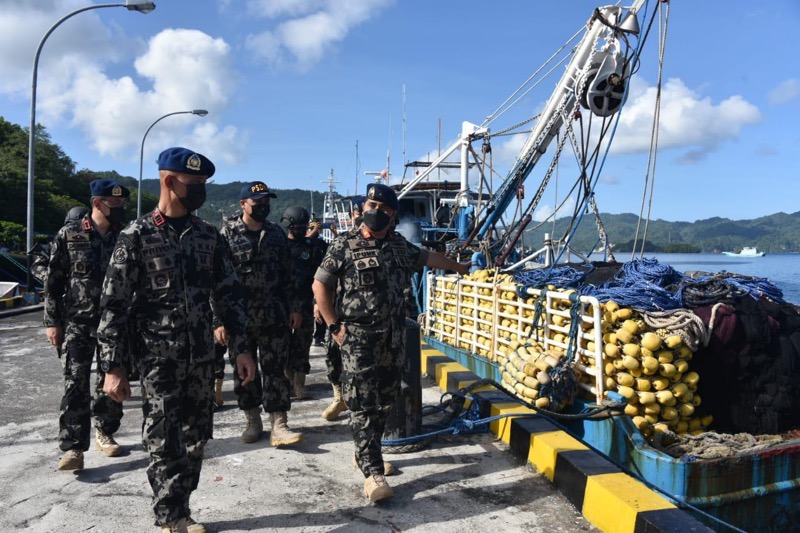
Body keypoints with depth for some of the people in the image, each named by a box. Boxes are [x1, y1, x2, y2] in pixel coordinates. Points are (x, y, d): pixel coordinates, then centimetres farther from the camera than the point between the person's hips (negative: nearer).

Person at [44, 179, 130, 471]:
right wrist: (52, 321, -3)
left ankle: (104, 433, 26)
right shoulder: (69, 234, -3)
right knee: (75, 385, -4)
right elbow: (54, 280, -1)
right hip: (77, 323, -2)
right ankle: (73, 447, 2)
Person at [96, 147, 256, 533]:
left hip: (202, 357, 4)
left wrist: (241, 349, 4)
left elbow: (229, 294, 8)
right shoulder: (136, 236, -6)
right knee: (164, 443, 2)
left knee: (195, 439, 11)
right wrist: (112, 368, -9)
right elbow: (113, 305, -6)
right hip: (159, 359, -4)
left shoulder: (208, 236, 6)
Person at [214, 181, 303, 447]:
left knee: (275, 370, 1)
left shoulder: (276, 234, 9)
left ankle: (278, 425, 5)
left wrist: (294, 307, 8)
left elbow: (288, 274, 13)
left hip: (274, 316, 3)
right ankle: (252, 421, 25)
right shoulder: (227, 234, -4)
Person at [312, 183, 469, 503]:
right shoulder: (344, 245, -5)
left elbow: (428, 257, 27)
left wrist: (459, 267, 39)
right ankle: (372, 472, -2)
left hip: (393, 338, 6)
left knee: (385, 401, 12)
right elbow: (320, 285, -4)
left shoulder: (400, 246, 9)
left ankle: (367, 453, 30)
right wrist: (334, 326, -9)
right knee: (363, 404, -6)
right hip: (358, 338, -5)